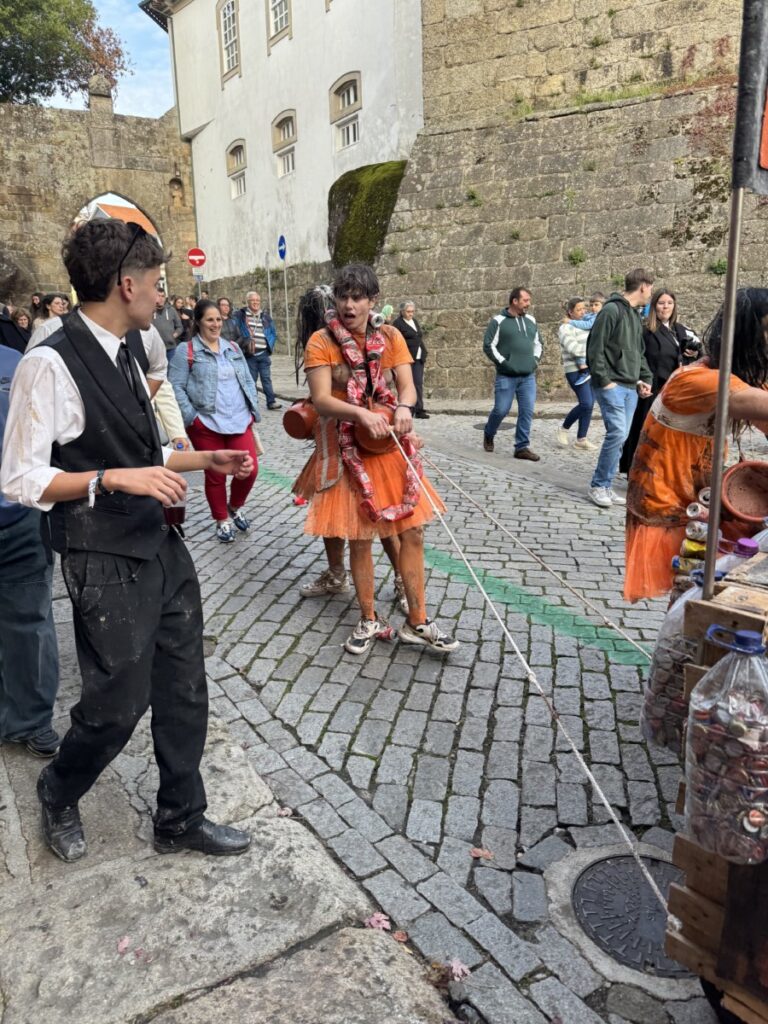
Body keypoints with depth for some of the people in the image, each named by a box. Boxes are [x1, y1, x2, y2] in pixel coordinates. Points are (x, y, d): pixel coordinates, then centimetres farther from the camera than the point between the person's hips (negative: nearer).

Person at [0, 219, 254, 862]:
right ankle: (58, 797, 39)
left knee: (183, 692, 14)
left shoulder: (123, 357, 11)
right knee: (118, 705, 5)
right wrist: (117, 478, -24)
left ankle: (181, 820, 34)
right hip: (107, 565, -8)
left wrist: (207, 460, 11)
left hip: (161, 548, 8)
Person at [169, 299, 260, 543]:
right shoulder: (186, 350, -2)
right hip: (206, 423, -4)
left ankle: (236, 506, 28)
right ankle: (222, 521, 25)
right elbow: (176, 387, -7)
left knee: (250, 469, -2)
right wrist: (191, 417, -13)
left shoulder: (233, 348, 15)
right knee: (215, 474, 5)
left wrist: (253, 409, 9)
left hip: (240, 420, 4)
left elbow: (247, 381, 18)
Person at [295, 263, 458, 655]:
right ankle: (369, 621, 25)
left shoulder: (390, 337, 5)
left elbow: (408, 386, -4)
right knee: (359, 538, 6)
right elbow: (321, 399, -16)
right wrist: (360, 413, -33)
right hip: (348, 450, -3)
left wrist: (403, 408, -26)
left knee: (412, 532, 3)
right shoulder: (321, 342, -5)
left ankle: (416, 622, 17)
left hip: (390, 446, 3)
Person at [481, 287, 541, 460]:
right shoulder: (499, 321, -5)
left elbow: (537, 343, 24)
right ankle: (488, 435, 28)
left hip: (528, 376, 5)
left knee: (527, 411, -1)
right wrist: (503, 363, -12)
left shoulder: (531, 321, 13)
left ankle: (522, 447, 6)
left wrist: (535, 359, 8)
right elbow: (488, 346, -7)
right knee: (501, 410, -1)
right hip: (506, 376, -5)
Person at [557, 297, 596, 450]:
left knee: (589, 405, 3)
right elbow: (574, 348, -19)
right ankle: (564, 428, 7)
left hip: (591, 369, 7)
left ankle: (581, 439, 11)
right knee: (586, 403, -15)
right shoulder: (566, 328, -6)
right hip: (576, 371, -7)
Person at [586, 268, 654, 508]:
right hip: (611, 386, -9)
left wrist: (643, 379, 12)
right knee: (617, 432, -16)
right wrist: (605, 380, -16)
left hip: (630, 388, 9)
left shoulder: (636, 316, 19)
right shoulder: (611, 310, -9)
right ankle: (598, 485, -3)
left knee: (620, 437, 6)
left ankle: (606, 486, 13)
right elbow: (595, 348, -14)